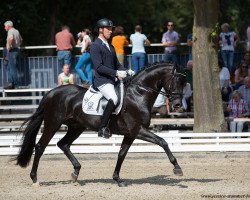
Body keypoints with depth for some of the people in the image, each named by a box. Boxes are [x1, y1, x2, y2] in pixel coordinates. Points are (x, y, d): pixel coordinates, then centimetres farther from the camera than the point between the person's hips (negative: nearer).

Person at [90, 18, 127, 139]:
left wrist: (125, 71, 2)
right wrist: (116, 73, -21)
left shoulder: (110, 47, 21)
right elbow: (98, 67, -16)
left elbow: (117, 64, 25)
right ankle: (102, 128, -27)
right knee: (114, 99, -31)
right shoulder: (95, 46, -7)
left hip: (113, 80, 9)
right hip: (102, 81, -9)